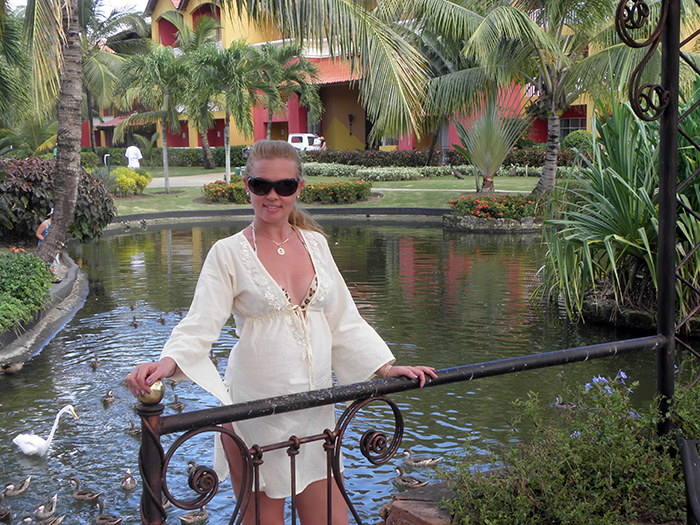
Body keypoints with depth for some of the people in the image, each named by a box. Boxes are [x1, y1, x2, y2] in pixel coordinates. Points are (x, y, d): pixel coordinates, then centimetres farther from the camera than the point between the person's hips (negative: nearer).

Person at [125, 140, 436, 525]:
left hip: (315, 406, 4)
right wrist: (167, 362, -32)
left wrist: (386, 368, 5)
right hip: (253, 412, -4)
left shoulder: (316, 244, 10)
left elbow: (344, 321, 13)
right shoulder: (228, 253, -3)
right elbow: (200, 325, -13)